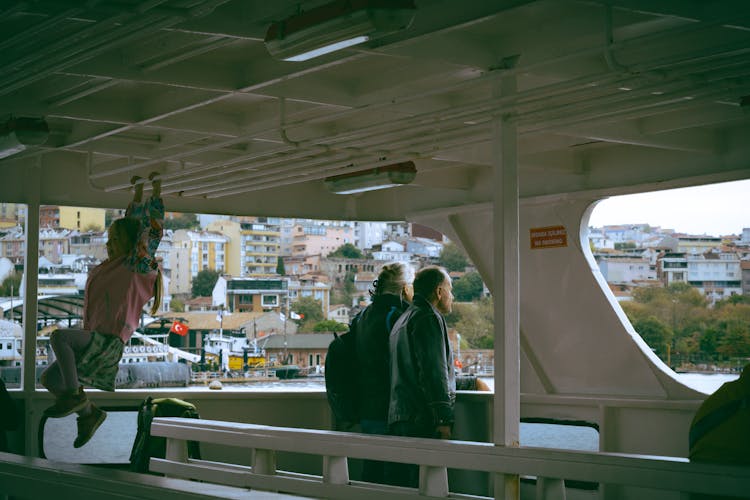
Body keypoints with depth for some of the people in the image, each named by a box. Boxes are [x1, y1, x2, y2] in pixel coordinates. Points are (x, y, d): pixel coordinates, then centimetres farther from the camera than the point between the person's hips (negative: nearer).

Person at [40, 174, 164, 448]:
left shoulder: (137, 267, -2)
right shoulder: (109, 267, 19)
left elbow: (150, 230, -4)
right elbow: (128, 226, 29)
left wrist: (156, 191, 3)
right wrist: (137, 192, 32)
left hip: (109, 343, -9)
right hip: (93, 340, 9)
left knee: (59, 335, -30)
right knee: (49, 378, 2)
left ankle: (74, 394, -22)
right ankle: (88, 413, 14)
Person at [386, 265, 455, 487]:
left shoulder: (402, 320, 25)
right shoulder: (429, 319, -7)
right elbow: (433, 373, -16)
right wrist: (444, 419, -17)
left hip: (399, 417, 10)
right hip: (421, 420, -10)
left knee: (399, 484, 9)